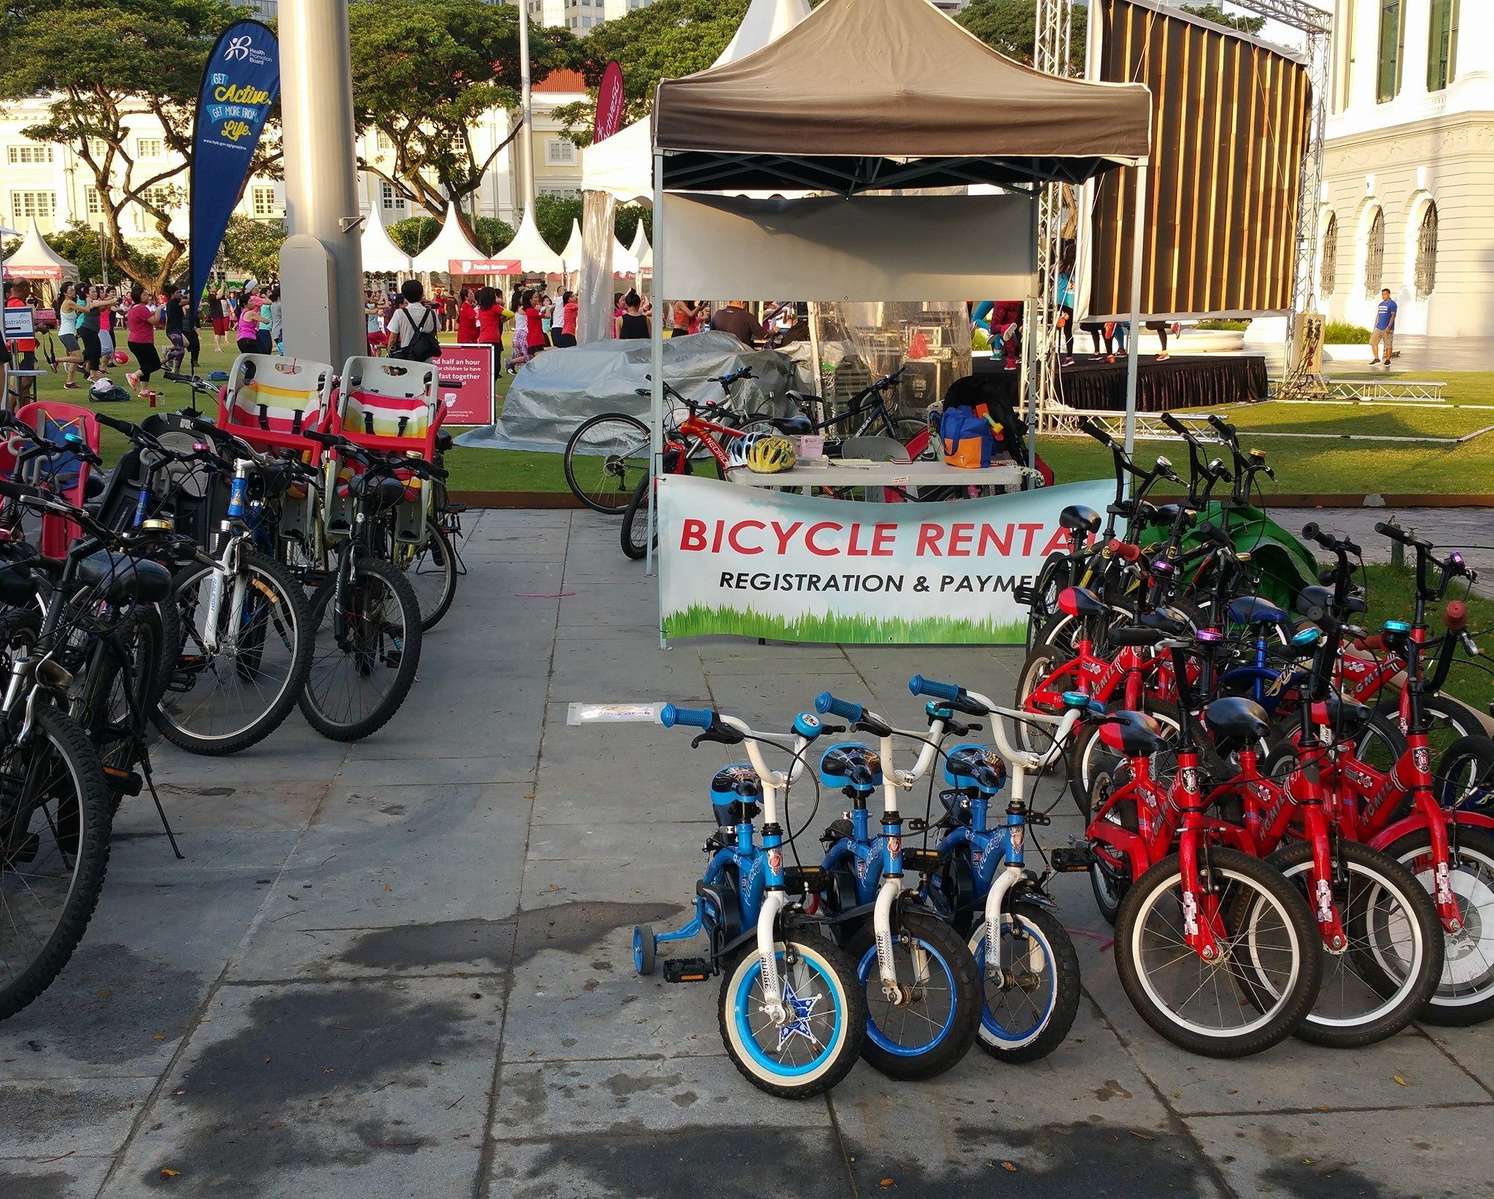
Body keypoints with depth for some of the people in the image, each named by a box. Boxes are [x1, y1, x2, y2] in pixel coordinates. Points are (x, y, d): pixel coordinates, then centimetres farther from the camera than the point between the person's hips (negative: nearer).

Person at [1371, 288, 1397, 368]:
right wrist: (1374, 329, 16)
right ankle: (1377, 359, 4)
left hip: (1387, 329, -7)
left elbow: (1393, 316, -13)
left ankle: (1387, 360, 8)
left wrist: (1389, 327, -22)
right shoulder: (1380, 304, 16)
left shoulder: (1392, 304, -6)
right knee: (1373, 342, -2)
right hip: (1378, 328, 7)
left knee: (1388, 345, -1)